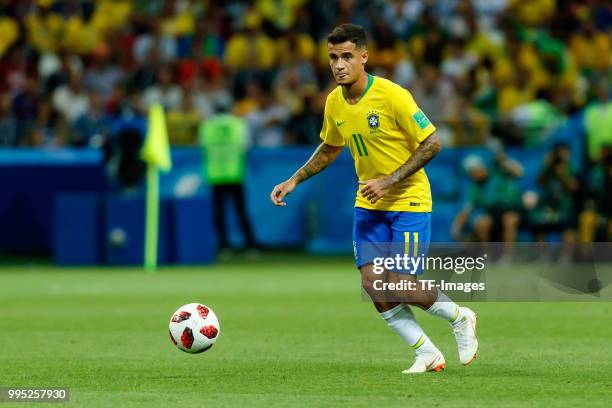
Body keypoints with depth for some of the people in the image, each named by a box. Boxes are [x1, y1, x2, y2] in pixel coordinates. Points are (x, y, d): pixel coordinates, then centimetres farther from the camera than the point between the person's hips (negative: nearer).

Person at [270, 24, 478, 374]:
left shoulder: (392, 96, -20)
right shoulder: (334, 103, 0)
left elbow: (431, 144, -16)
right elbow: (329, 149, 19)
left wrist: (389, 181, -21)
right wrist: (294, 181, 9)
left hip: (409, 201, -6)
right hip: (369, 204, 6)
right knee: (372, 283, -8)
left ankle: (460, 318, 18)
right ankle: (428, 354, 6)